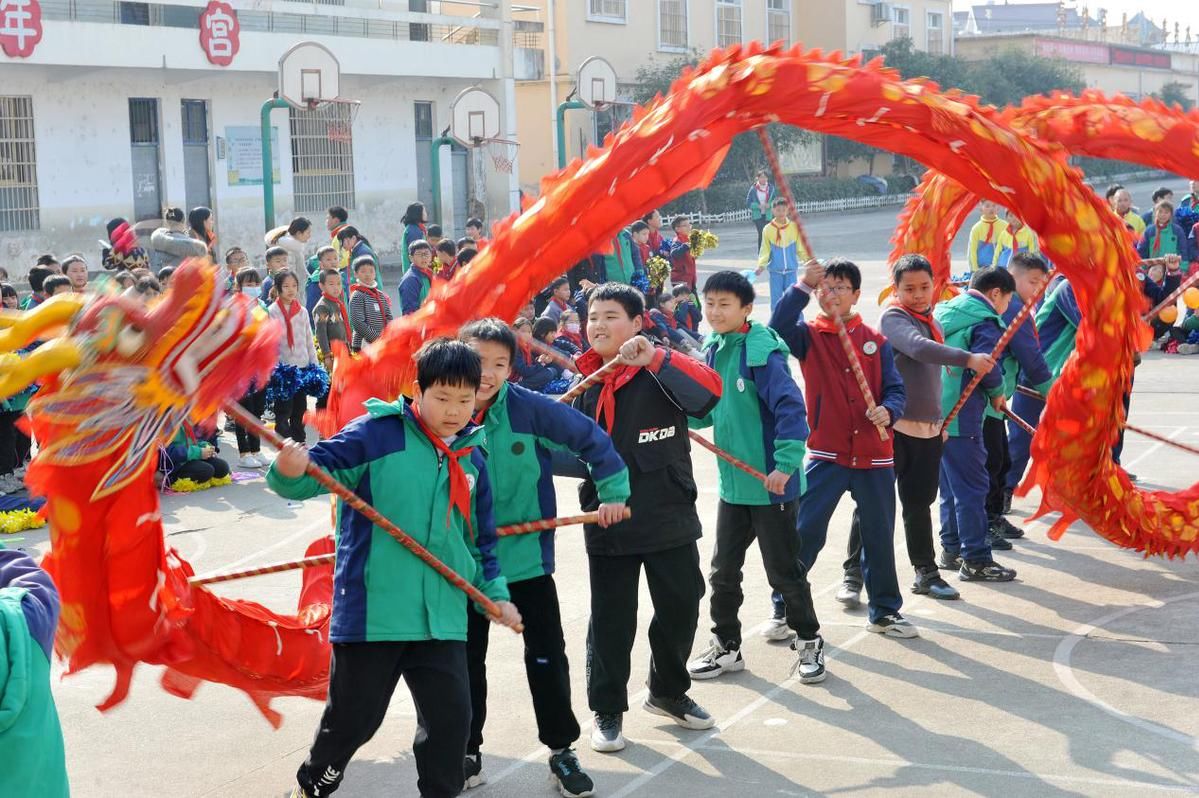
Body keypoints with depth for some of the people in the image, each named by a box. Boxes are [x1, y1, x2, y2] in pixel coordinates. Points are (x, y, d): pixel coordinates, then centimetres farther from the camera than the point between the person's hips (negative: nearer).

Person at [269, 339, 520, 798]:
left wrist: (495, 592, 15)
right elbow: (320, 465, -16)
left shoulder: (471, 458, 11)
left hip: (442, 617, 4)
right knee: (353, 718, 9)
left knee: (451, 717, 1)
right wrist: (292, 471, -37)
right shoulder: (378, 433, -7)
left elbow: (480, 536, 21)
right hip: (371, 611, -4)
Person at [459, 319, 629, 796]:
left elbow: (591, 439, -8)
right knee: (466, 662, 13)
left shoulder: (529, 408, -16)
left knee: (547, 658, 7)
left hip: (526, 559, -1)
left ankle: (562, 752, 22)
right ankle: (467, 754, 28)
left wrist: (613, 491, -10)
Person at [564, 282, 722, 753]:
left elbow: (709, 391, -27)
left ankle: (668, 692, 33)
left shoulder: (661, 372, -7)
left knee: (681, 607, 10)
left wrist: (654, 358, -36)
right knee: (611, 618, 6)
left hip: (670, 517, -1)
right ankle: (607, 709, 20)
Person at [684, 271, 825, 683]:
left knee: (784, 569, 5)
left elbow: (791, 408, -24)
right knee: (723, 570, 14)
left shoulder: (762, 353, -18)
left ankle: (807, 642, 23)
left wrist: (785, 464, -28)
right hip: (732, 483, 7)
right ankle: (726, 646, 27)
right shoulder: (714, 353, 6)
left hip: (772, 483, -7)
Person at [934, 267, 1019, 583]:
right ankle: (975, 560, 0)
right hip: (960, 417, -9)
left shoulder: (943, 312, 14)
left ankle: (951, 549, 26)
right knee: (972, 487, -3)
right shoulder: (986, 322, -11)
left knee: (950, 485, 18)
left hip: (934, 413, 9)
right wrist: (997, 393, -3)